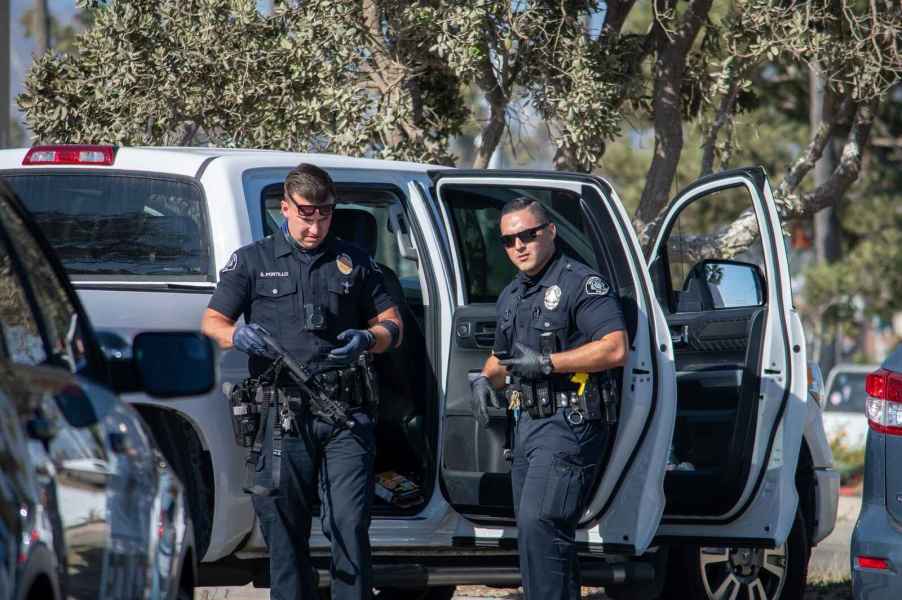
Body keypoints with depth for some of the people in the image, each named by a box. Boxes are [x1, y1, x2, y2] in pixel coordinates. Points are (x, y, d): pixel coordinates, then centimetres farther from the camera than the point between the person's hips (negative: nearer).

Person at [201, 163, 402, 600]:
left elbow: (392, 324, 17)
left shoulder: (353, 261, 17)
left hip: (344, 415, 0)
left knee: (349, 523, -9)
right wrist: (237, 336, -16)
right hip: (281, 415, 0)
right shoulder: (252, 261, 13)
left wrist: (369, 339, -6)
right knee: (284, 530, 2)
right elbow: (211, 321, 8)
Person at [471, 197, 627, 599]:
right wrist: (486, 379, 8)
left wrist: (546, 363, -19)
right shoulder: (510, 297, 19)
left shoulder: (581, 283, -9)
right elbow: (502, 356, 32)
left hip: (567, 425, -9)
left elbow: (615, 349, -19)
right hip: (526, 423, 10)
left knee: (538, 523, -21)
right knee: (536, 533, 11)